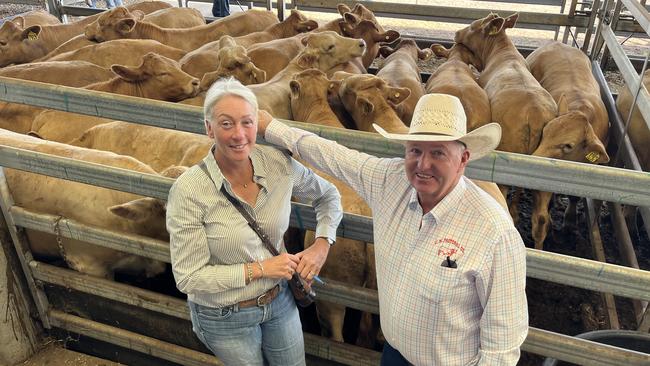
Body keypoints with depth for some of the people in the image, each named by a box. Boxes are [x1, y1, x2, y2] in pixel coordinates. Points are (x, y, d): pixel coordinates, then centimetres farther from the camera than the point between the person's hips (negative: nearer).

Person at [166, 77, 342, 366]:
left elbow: (328, 196, 4)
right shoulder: (188, 190, -25)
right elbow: (188, 277, -21)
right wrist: (260, 268, -23)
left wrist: (321, 245, -10)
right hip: (224, 318, -3)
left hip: (280, 299, 4)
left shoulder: (279, 163, -15)